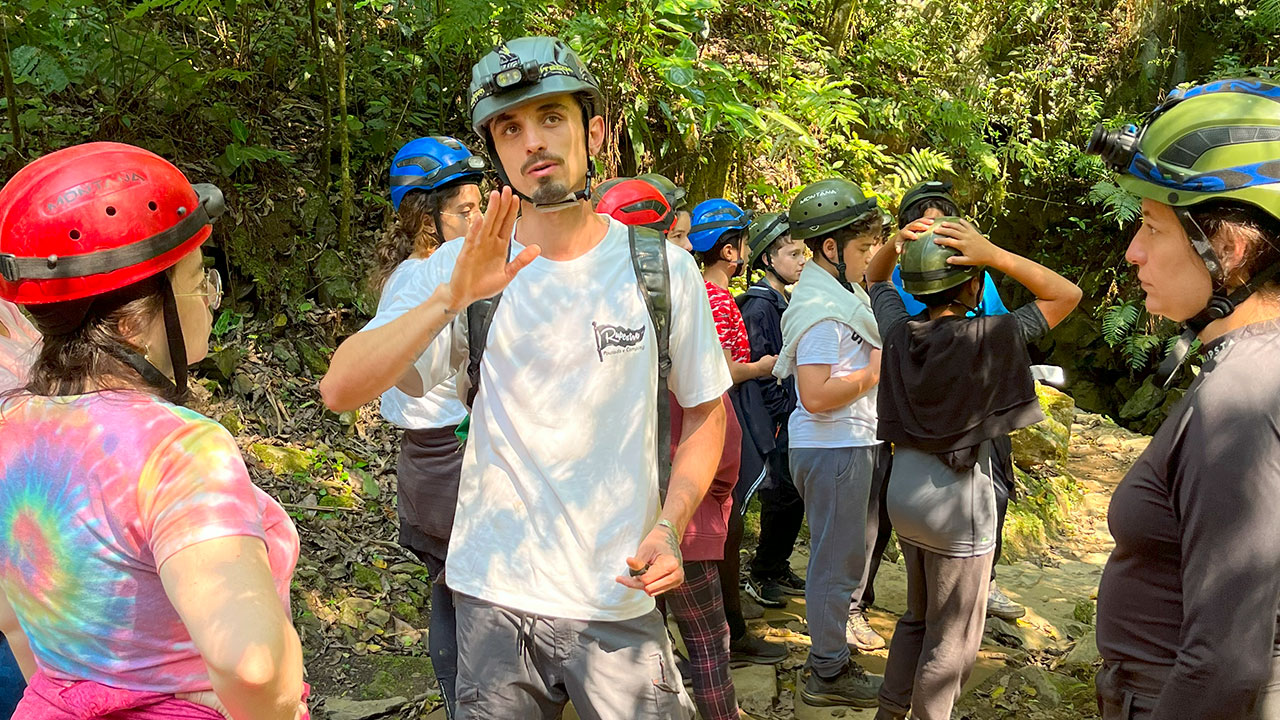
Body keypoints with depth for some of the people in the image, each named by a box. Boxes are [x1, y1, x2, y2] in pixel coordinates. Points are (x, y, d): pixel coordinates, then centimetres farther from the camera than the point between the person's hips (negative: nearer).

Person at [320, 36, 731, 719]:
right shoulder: (460, 271, -4)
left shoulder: (662, 269, -3)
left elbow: (705, 410, 8)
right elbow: (340, 388, -15)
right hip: (495, 593, 0)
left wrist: (669, 527, -6)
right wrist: (451, 299, -30)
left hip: (620, 601, 0)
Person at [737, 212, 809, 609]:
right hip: (776, 425, -9)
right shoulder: (759, 306, -15)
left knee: (792, 497, 13)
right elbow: (757, 368, -20)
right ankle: (761, 576, 12)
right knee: (781, 498, -3)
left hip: (795, 419, 9)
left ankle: (778, 569, 27)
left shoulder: (787, 301, 14)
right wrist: (786, 410, -17)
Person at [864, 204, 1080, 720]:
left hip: (904, 489, 7)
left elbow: (875, 278, 17)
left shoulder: (898, 332, -3)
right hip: (957, 502, -7)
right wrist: (995, 255, -19)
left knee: (918, 617, 25)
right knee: (951, 639, 9)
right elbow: (1067, 294, -11)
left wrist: (897, 242, -3)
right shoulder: (985, 339, -18)